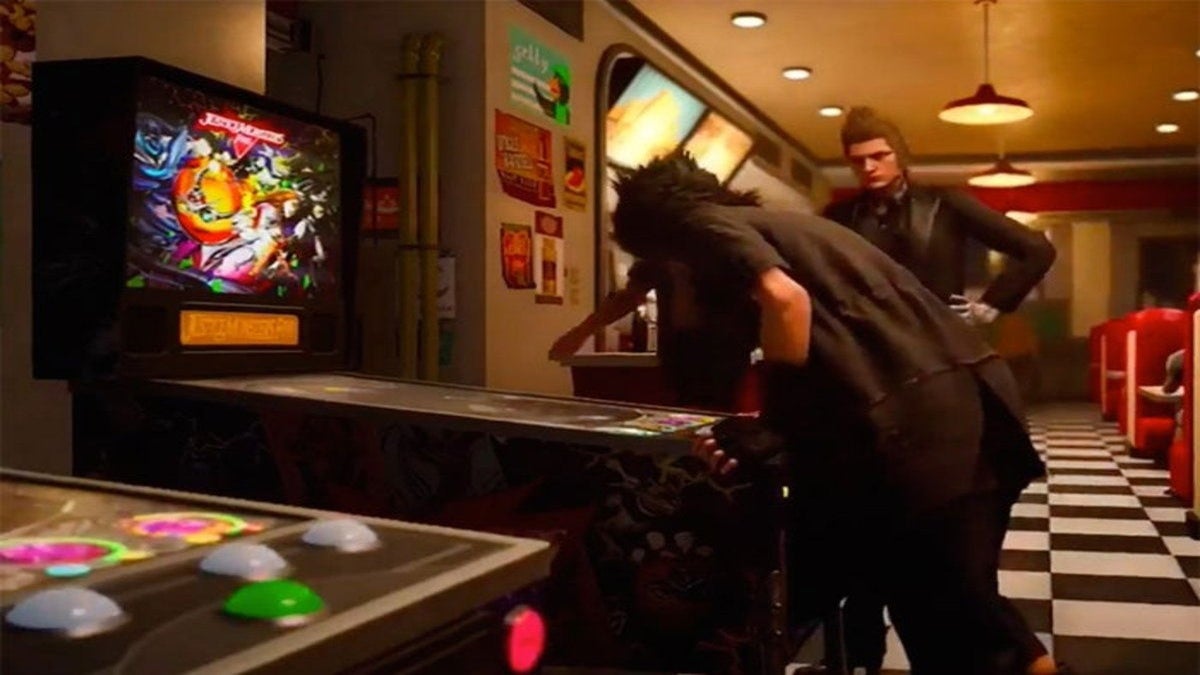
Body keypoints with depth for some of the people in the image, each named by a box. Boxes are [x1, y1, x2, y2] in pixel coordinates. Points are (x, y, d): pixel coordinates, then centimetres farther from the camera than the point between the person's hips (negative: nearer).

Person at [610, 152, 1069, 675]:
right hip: (976, 392, 10)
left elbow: (785, 298, -14)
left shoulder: (701, 224, 7)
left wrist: (775, 423, -5)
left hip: (919, 421, -10)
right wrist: (776, 431, 31)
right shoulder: (784, 223, 34)